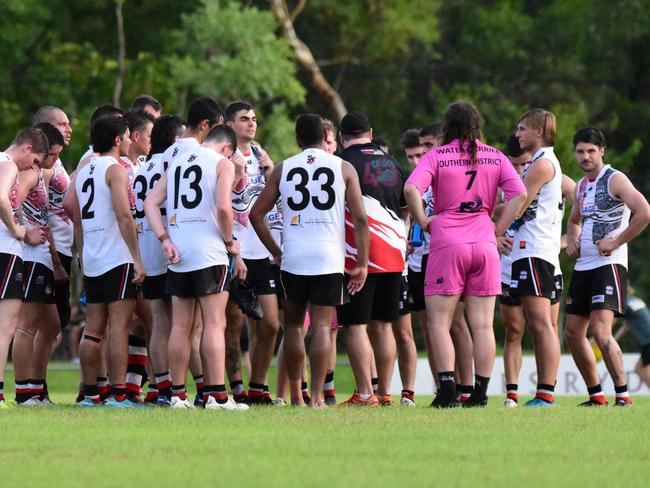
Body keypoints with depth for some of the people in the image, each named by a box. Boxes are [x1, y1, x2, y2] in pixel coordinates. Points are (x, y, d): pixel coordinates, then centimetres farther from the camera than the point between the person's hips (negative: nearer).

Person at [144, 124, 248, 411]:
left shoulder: (176, 163, 17)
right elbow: (223, 206, -15)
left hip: (177, 253, 6)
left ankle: (178, 394, 10)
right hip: (209, 252, -6)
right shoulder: (223, 163, -1)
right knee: (214, 323, -5)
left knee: (181, 325, 9)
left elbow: (151, 202, 9)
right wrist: (230, 241, -1)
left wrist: (165, 241, 2)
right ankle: (216, 395, -10)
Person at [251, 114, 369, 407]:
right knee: (322, 326, -2)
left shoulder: (283, 169, 8)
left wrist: (275, 251, 15)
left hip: (292, 258, 2)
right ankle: (316, 396, -11)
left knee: (293, 324, 16)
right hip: (329, 258, -2)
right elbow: (360, 218, -2)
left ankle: (295, 394, 18)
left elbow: (256, 213, 8)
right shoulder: (344, 168, 3)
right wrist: (362, 264, 3)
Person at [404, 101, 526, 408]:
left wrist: (424, 221, -3)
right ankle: (480, 392, 3)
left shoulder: (436, 156, 0)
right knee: (483, 325, 5)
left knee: (439, 322, 2)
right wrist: (498, 229, 5)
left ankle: (447, 390, -8)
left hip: (447, 244, -3)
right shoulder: (495, 157, 9)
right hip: (484, 244, 3)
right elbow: (519, 194, -1)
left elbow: (411, 189, -15)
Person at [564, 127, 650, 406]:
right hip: (583, 266, 9)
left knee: (601, 331, -20)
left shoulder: (614, 180, -9)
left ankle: (623, 395, -16)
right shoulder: (582, 186, 17)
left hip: (608, 265, -9)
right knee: (573, 332, 9)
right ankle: (595, 395, 19)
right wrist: (572, 242, 14)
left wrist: (616, 243, -19)